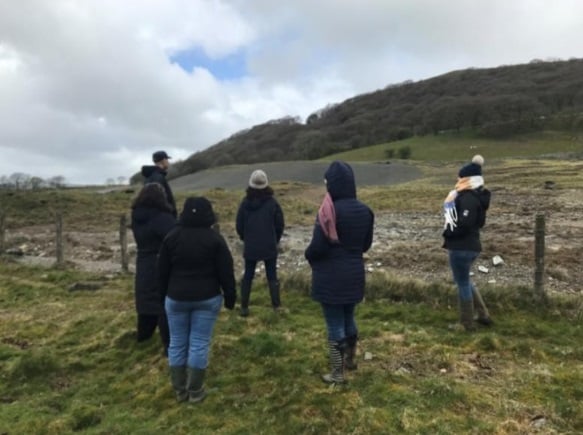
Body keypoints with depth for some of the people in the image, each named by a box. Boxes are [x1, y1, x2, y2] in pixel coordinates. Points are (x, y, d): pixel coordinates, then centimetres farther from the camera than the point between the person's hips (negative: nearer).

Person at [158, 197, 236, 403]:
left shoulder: (172, 237, -2)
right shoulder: (215, 238, -9)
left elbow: (162, 271, 5)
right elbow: (226, 272, -7)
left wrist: (167, 292, 18)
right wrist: (230, 296, 3)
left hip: (176, 298, 2)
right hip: (207, 298, -2)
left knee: (177, 343, 12)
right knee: (200, 344, 5)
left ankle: (180, 390, 22)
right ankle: (195, 390, 14)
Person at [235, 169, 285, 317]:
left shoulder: (245, 203, -6)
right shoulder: (272, 202, -8)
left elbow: (239, 225, 0)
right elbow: (280, 224, -3)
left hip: (250, 247, 1)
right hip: (270, 247, -1)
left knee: (247, 276, 12)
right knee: (272, 277, 10)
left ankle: (244, 307, 15)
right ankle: (276, 306, 11)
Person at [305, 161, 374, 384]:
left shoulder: (329, 211, -21)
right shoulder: (364, 210, 0)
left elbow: (317, 247, -20)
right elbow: (366, 244, 9)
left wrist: (308, 254, 1)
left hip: (331, 277, -6)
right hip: (355, 273, 7)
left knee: (335, 325, 7)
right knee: (349, 318, 24)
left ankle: (337, 374, 21)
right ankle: (350, 359, 44)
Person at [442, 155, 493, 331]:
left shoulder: (468, 197, -19)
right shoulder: (477, 195, 12)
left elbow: (464, 224, -27)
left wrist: (448, 232, -11)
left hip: (461, 247, -10)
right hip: (472, 245, 10)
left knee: (462, 283, 4)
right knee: (465, 281, 25)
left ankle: (467, 323, 18)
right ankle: (483, 315, 31)